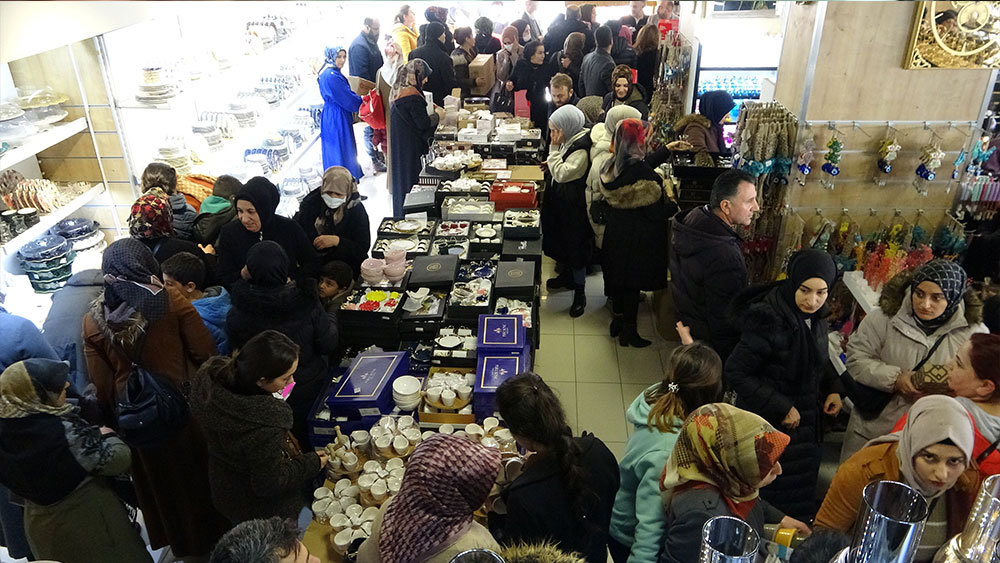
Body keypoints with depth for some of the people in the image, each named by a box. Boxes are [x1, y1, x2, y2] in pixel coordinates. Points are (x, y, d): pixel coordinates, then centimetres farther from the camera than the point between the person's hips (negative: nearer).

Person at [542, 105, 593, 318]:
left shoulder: (581, 149, -27)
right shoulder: (571, 141, 3)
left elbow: (561, 174, -31)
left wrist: (554, 148, -25)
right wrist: (553, 161, 2)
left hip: (574, 206, -10)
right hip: (563, 202, 10)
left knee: (575, 245, 0)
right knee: (563, 239, 23)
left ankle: (579, 291, 13)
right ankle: (568, 275, 44)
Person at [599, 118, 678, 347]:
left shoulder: (610, 167, -4)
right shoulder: (643, 174, -28)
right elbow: (655, 212, -22)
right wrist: (675, 205, -3)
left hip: (615, 231, 7)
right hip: (638, 239, -7)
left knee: (617, 277, 21)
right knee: (633, 281, 6)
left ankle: (618, 320, 38)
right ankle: (629, 331, 20)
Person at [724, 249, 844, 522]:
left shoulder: (816, 318, -2)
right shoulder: (769, 319, -27)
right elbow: (736, 372, -25)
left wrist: (832, 388, 1)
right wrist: (779, 408, -23)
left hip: (805, 425, 8)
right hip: (769, 428, -8)